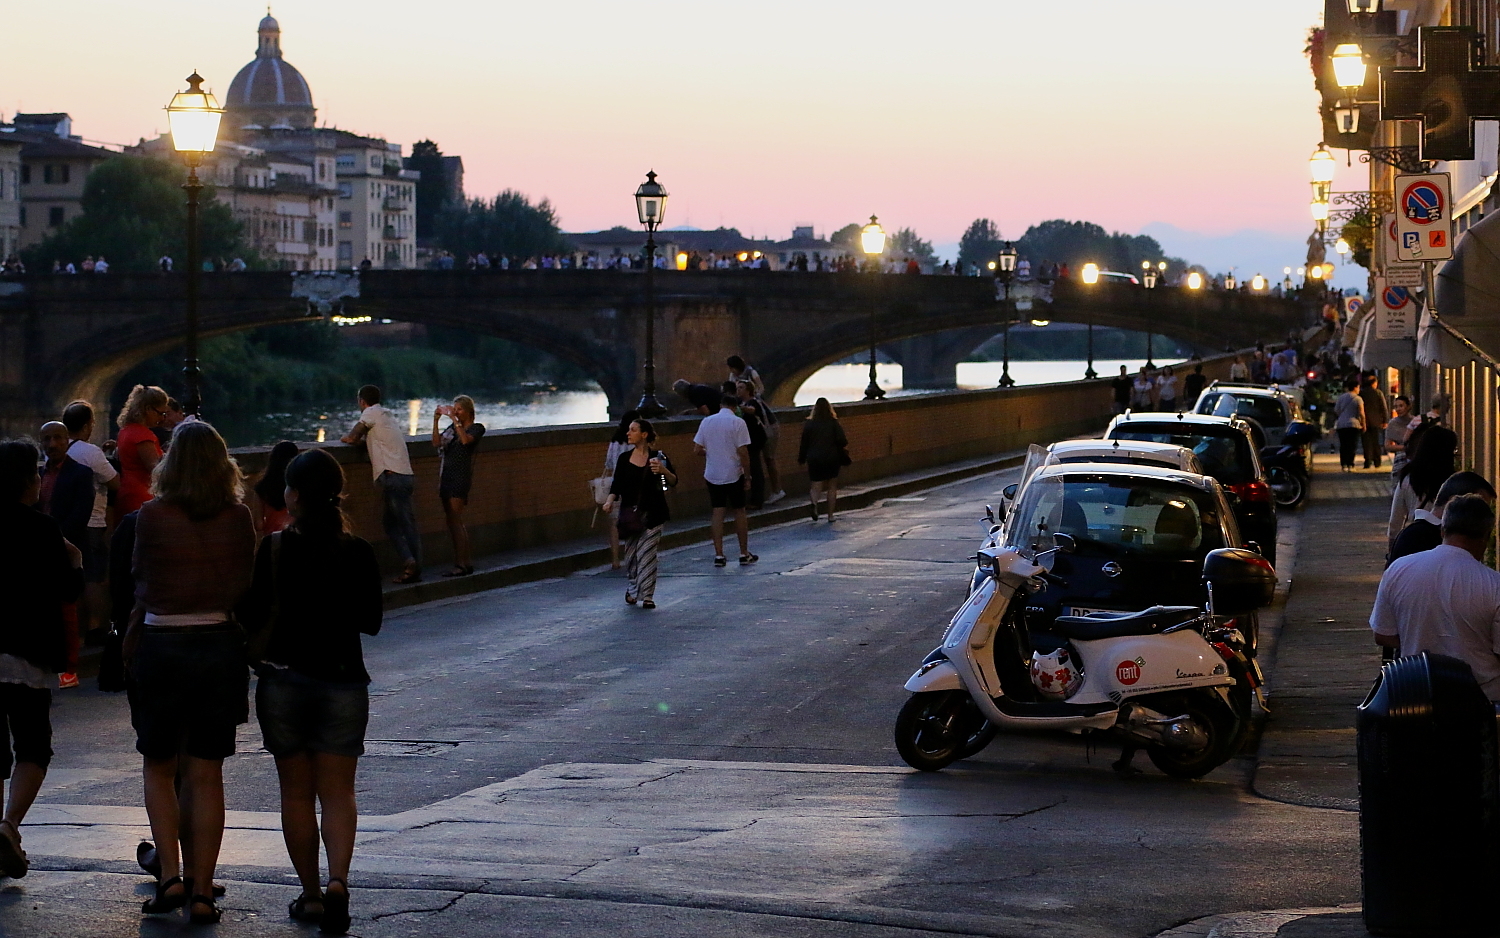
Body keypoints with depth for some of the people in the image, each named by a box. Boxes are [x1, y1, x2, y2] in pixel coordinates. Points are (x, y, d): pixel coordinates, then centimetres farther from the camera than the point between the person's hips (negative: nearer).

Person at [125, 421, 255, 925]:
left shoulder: (152, 517, -9)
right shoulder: (238, 519, -2)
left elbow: (143, 585, 1)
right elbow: (246, 586, 4)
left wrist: (129, 646, 16)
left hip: (162, 646, -2)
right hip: (221, 644, 2)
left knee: (159, 768, 14)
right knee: (207, 774, 7)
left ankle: (171, 875, 1)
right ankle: (202, 890, 6)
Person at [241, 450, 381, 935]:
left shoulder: (273, 549, -10)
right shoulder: (359, 553, -5)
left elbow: (252, 618, -7)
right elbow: (371, 622, 3)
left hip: (284, 680, -1)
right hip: (343, 681, 1)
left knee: (296, 792, 11)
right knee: (338, 791, 5)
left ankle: (311, 893, 13)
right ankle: (338, 880, -16)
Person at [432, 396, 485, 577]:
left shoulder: (476, 428, -1)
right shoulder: (452, 428, 17)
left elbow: (466, 440, -21)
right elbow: (436, 443, 4)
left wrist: (454, 419, -23)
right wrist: (436, 421, -5)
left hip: (460, 476, -7)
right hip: (446, 476, 7)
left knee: (455, 520, -12)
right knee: (452, 521, 8)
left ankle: (461, 564, -10)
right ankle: (466, 562, 14)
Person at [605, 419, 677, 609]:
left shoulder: (658, 457, 0)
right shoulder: (624, 458, 7)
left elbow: (673, 482, 1)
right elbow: (617, 485, 7)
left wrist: (663, 470, -18)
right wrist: (610, 501, -11)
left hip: (652, 513, -3)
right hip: (630, 513, 3)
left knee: (647, 551, -8)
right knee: (631, 552, 4)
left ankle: (647, 595, -4)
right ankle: (632, 589, 25)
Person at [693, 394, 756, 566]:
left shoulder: (707, 422, 2)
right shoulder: (738, 423, -9)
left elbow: (697, 449, 3)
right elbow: (743, 452, -13)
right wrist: (748, 477, -6)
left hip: (712, 474, 3)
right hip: (734, 474, -3)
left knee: (718, 512, 5)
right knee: (739, 511, 8)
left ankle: (719, 555, 2)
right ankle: (744, 554, 14)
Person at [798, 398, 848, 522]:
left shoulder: (809, 424, -2)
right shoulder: (834, 423, -5)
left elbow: (804, 443, 2)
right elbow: (842, 441, -12)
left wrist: (801, 459, 13)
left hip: (814, 459, 0)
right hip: (832, 459, 0)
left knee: (815, 486, 4)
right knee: (832, 487, 13)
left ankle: (814, 502, -29)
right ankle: (831, 515, 13)